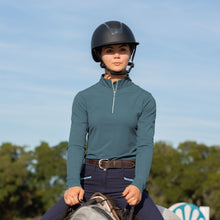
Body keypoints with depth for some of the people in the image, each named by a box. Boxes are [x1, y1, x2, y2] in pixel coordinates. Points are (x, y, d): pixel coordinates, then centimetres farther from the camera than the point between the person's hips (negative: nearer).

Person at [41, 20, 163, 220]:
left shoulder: (145, 100, 4)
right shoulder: (84, 99, 6)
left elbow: (145, 146, -4)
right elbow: (76, 144, -1)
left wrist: (138, 185, -21)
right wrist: (73, 184, -17)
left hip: (127, 182, -1)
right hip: (90, 182, 2)